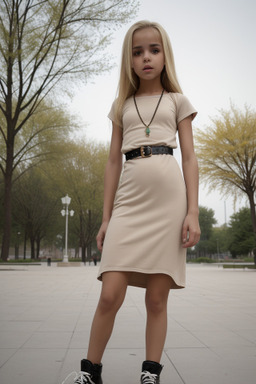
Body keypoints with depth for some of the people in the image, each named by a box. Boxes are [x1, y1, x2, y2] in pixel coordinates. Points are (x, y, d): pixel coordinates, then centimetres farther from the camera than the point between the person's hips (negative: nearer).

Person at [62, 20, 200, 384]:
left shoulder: (177, 101, 13)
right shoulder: (122, 105, 18)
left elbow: (189, 158, 7)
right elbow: (114, 162, 14)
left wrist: (193, 212, -5)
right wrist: (106, 218, 8)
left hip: (169, 199, -1)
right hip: (129, 200, 1)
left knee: (157, 298, 1)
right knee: (110, 295, -7)